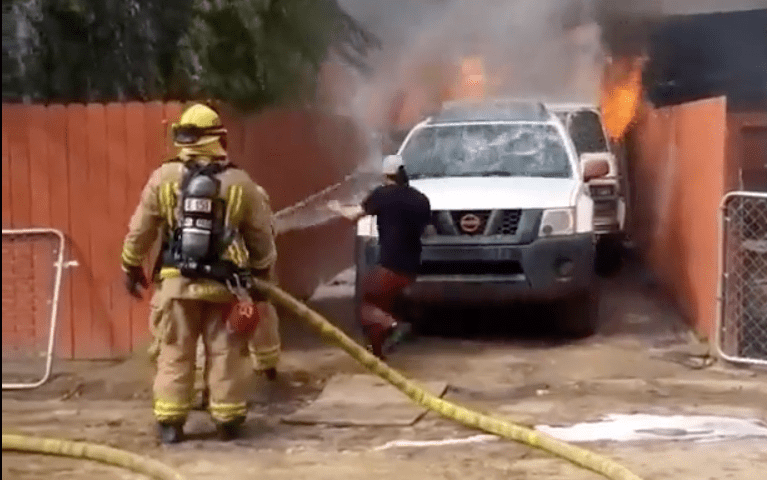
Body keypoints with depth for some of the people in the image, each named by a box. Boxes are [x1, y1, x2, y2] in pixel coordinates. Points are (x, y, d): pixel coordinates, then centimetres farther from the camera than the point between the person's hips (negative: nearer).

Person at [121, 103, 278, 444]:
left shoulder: (163, 178, -2)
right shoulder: (241, 183, 0)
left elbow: (140, 230, 3)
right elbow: (262, 237, 7)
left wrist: (131, 267, 17)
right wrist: (264, 272, 24)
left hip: (176, 282, 0)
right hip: (223, 284, 0)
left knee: (174, 354, 8)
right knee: (224, 354, 8)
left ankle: (169, 422, 11)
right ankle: (227, 421, 14)